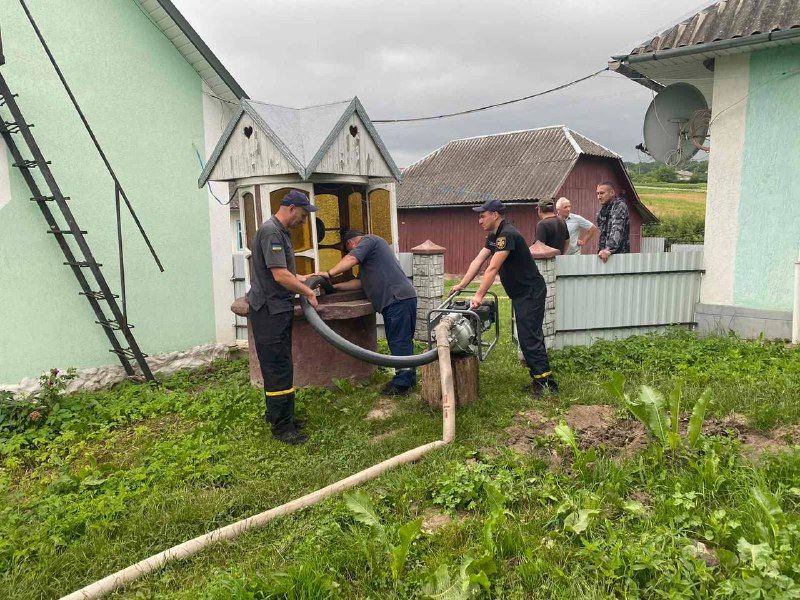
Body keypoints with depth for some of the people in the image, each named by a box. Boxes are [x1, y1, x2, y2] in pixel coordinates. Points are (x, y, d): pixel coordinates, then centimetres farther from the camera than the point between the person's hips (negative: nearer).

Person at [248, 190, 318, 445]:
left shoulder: (281, 232, 17)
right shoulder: (271, 232, -17)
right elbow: (280, 275, -23)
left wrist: (303, 279, 13)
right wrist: (308, 293, -13)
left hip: (279, 309, 11)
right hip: (270, 311, -11)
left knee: (280, 366, 17)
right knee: (278, 368, -6)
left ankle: (277, 415, 28)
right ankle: (281, 427, 0)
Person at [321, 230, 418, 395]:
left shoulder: (368, 240, 0)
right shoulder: (369, 251, 31)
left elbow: (351, 259, -18)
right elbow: (360, 282, 25)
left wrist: (329, 274, -16)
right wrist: (336, 287, 19)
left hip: (398, 298, -11)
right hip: (398, 299, 11)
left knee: (399, 342, -8)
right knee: (404, 341, 14)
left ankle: (402, 383, -5)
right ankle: (409, 377, 22)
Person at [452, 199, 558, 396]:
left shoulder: (507, 235, -22)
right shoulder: (493, 236, 10)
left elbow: (492, 269, -28)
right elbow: (478, 261, 9)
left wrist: (479, 295, -31)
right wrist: (461, 285, 6)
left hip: (531, 292, -10)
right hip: (520, 293, 10)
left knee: (529, 336, -11)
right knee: (529, 335, 14)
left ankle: (543, 380, -5)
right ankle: (541, 376, 22)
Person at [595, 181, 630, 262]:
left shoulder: (620, 206, -9)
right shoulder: (605, 208, 17)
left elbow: (617, 230, -26)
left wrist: (609, 250, -37)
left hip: (618, 254, -7)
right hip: (604, 252, 8)